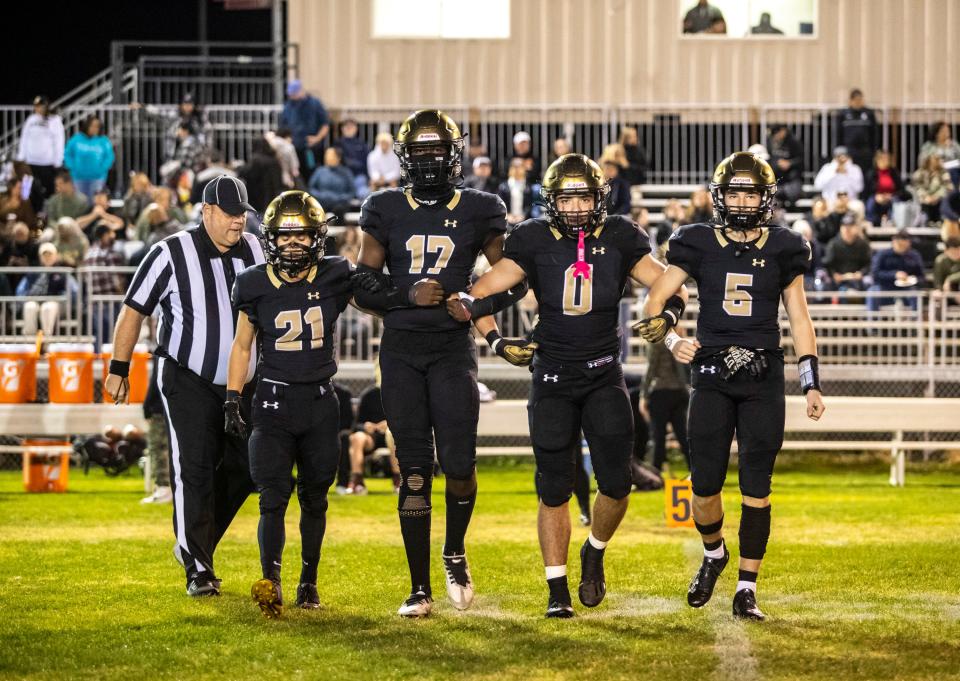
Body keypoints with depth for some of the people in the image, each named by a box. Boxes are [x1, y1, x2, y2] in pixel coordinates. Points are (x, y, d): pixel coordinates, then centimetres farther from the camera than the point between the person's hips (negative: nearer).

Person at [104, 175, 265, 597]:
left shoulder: (256, 253, 4)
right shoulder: (172, 254, -9)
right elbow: (134, 310, -3)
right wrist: (118, 369, -3)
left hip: (242, 384, 5)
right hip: (188, 381, -5)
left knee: (242, 469, 3)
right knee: (195, 471, -9)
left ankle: (194, 544, 23)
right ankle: (198, 570, -4)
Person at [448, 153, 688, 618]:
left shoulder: (620, 240, 0)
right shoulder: (534, 242, -4)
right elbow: (479, 295, -6)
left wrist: (667, 314, -20)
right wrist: (497, 342, -20)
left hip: (605, 375, 1)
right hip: (552, 378, -1)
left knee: (616, 484, -6)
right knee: (554, 490, 1)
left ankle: (594, 553, 24)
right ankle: (557, 590, 11)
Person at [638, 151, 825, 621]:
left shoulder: (782, 249, 6)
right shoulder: (698, 245, 3)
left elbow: (799, 320, 10)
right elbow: (655, 300, 5)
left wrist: (812, 383, 5)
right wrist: (672, 340, -13)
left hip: (764, 380, 0)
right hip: (712, 380, 0)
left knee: (756, 489, -3)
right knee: (705, 487, 0)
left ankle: (746, 590, 4)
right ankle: (713, 553, 31)